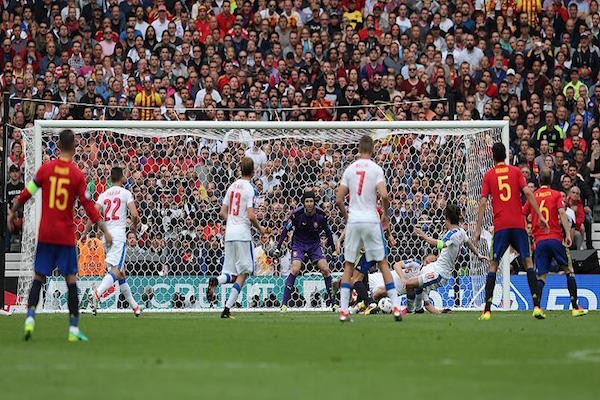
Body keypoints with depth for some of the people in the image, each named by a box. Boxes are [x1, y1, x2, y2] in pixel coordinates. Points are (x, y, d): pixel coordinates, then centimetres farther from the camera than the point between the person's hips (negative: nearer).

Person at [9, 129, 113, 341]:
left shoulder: (46, 168, -1)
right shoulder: (77, 175, -5)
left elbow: (26, 194, 5)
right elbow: (89, 206, -5)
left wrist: (12, 212, 21)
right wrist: (105, 230, 0)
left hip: (45, 234, 2)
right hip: (66, 236, -1)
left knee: (38, 278, 7)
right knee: (71, 280, 3)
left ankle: (30, 316, -12)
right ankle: (74, 328, 1)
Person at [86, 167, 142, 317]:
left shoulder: (103, 195, 12)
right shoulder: (125, 193, 1)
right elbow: (135, 215, -9)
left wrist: (85, 234, 4)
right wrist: (134, 226, 11)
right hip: (119, 235, -6)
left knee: (120, 272, 14)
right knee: (116, 271, -16)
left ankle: (134, 305, 21)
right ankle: (97, 294, -39)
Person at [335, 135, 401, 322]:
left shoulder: (349, 169, 5)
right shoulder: (376, 169, -3)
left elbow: (338, 199, 3)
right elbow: (384, 195, -14)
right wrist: (386, 215, 2)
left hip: (353, 221, 2)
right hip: (371, 220, -2)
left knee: (348, 265, 8)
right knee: (383, 263, 6)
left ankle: (343, 310, 1)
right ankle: (395, 307, 0)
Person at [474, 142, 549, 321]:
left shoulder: (488, 175, 6)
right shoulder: (516, 171, 8)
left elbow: (483, 203, 1)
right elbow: (528, 193, -4)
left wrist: (478, 229, 2)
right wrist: (540, 216, -3)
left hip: (500, 226, 0)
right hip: (518, 224, 1)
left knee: (493, 265, 4)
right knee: (528, 261, 5)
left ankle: (487, 309, -4)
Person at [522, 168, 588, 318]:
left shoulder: (532, 196, 12)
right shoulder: (556, 194, 4)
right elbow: (562, 213, -9)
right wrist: (568, 234, -13)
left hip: (539, 241, 2)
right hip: (555, 238, -2)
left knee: (541, 277, 3)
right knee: (569, 271, 9)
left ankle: (536, 306, -17)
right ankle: (575, 307, 4)